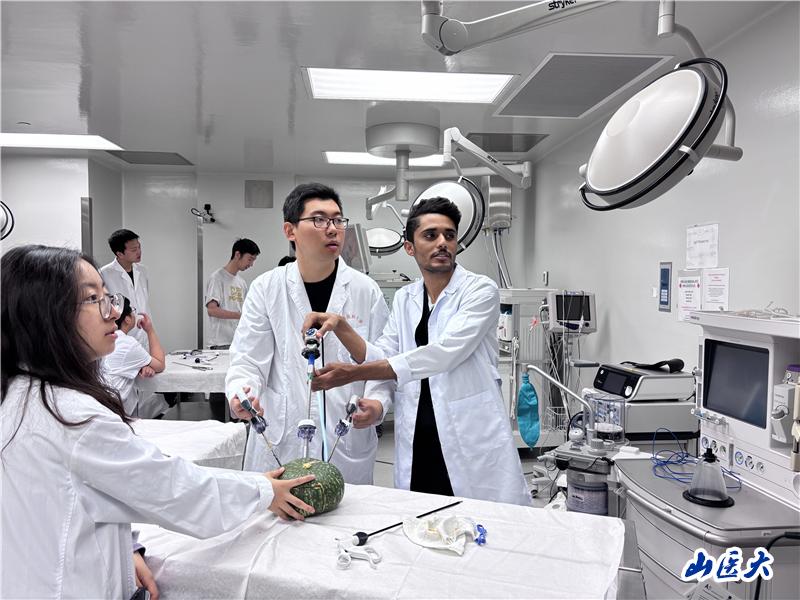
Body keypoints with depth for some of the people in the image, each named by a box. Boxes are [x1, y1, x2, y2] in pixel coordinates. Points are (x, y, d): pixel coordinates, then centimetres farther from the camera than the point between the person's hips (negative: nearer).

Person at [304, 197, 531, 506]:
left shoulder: (480, 289, -7)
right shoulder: (404, 298, 12)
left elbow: (444, 353, -20)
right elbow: (381, 357, 4)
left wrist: (354, 373, -22)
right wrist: (340, 326, -14)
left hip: (473, 443, -4)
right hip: (417, 444, 5)